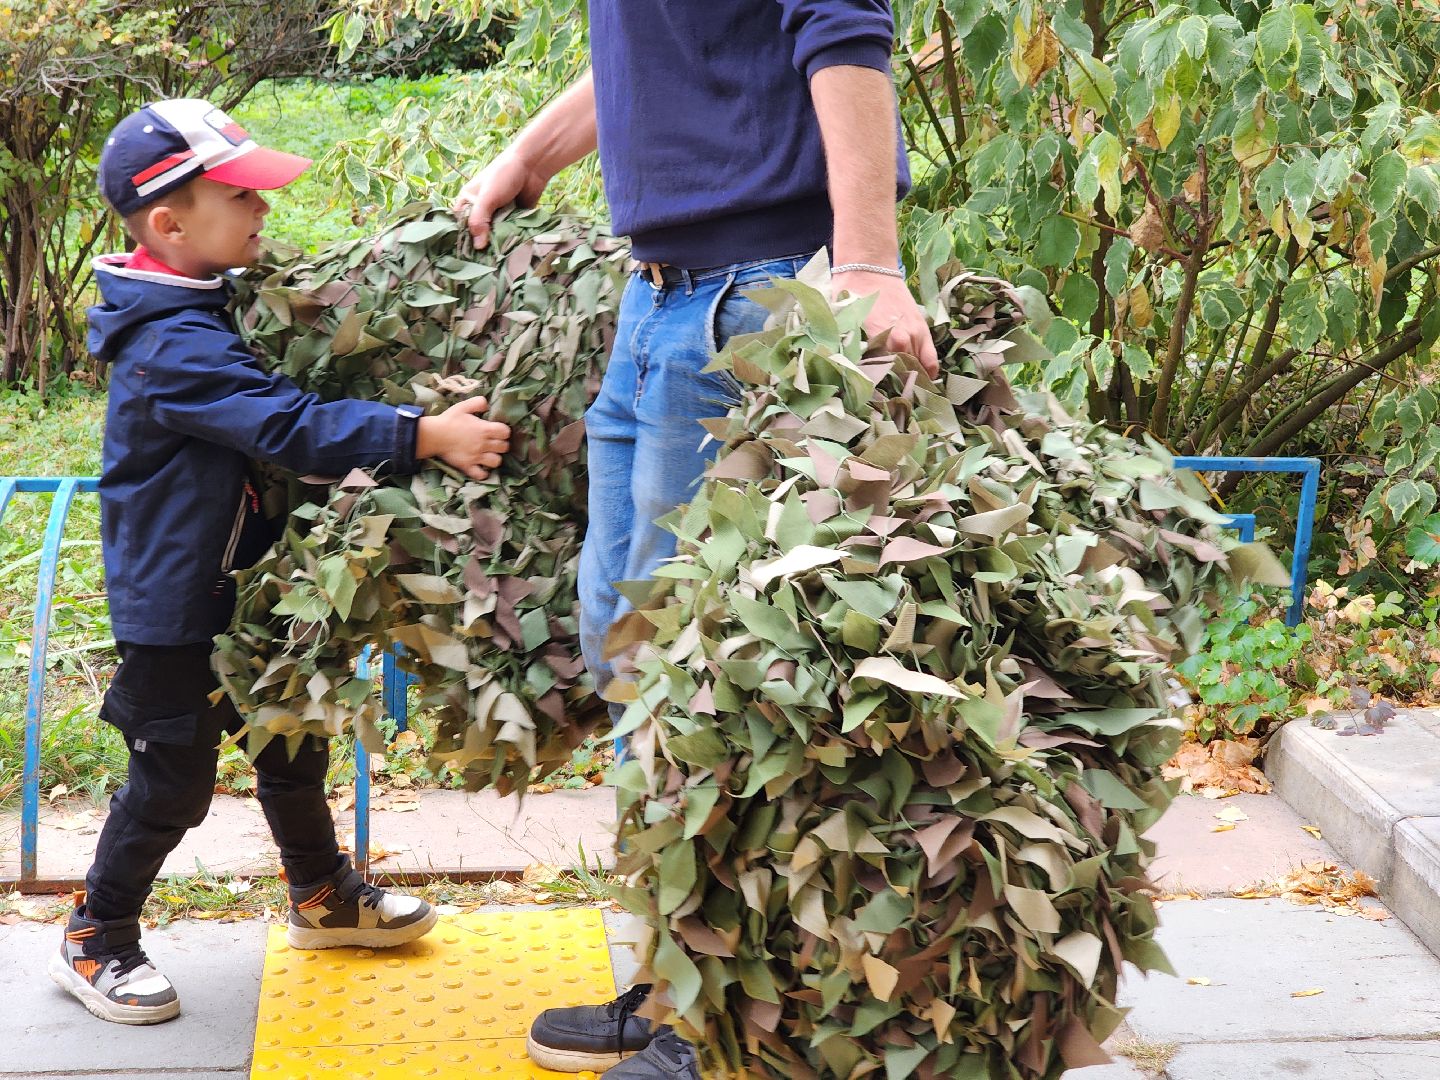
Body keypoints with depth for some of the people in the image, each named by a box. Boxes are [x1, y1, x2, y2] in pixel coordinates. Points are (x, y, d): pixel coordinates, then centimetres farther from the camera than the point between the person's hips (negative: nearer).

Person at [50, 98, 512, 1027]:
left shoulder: (208, 312, 5)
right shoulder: (173, 348, -28)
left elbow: (277, 409, 20)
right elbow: (292, 428, -37)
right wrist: (427, 436, -41)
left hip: (240, 592, 10)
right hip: (174, 611, -10)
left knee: (292, 746, 21)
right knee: (174, 782, 3)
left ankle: (323, 897, 40)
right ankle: (96, 941, 22)